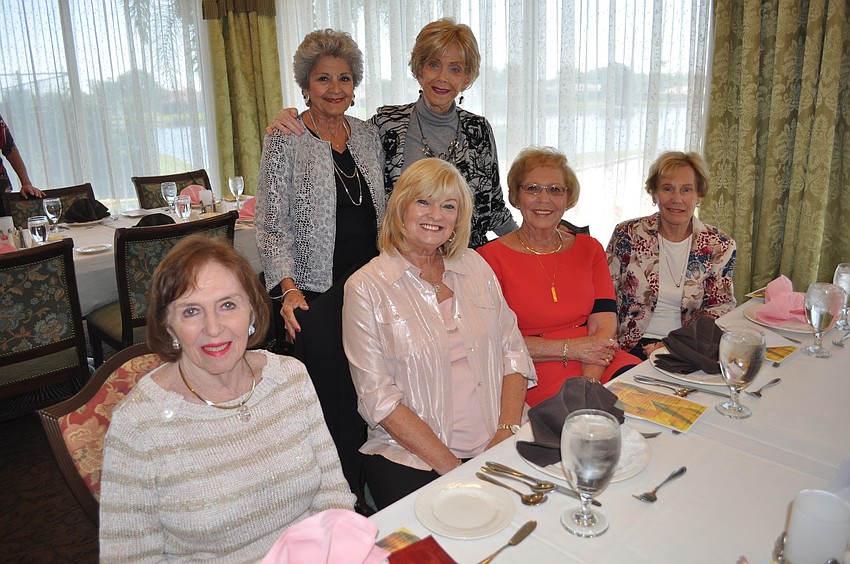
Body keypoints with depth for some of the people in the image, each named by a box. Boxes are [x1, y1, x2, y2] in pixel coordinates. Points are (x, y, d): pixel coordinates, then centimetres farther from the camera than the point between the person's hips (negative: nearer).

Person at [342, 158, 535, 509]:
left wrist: (507, 432, -6)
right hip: (412, 460, -4)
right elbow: (378, 398, -9)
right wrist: (451, 466, -15)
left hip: (497, 446, 5)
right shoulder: (366, 286, -3)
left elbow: (512, 352, 9)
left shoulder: (474, 265, 11)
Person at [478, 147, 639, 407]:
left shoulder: (589, 249, 14)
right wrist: (571, 349, -10)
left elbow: (604, 325, 2)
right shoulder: (490, 256, -1)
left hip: (597, 365, 5)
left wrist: (589, 382, -16)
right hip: (533, 377, -4)